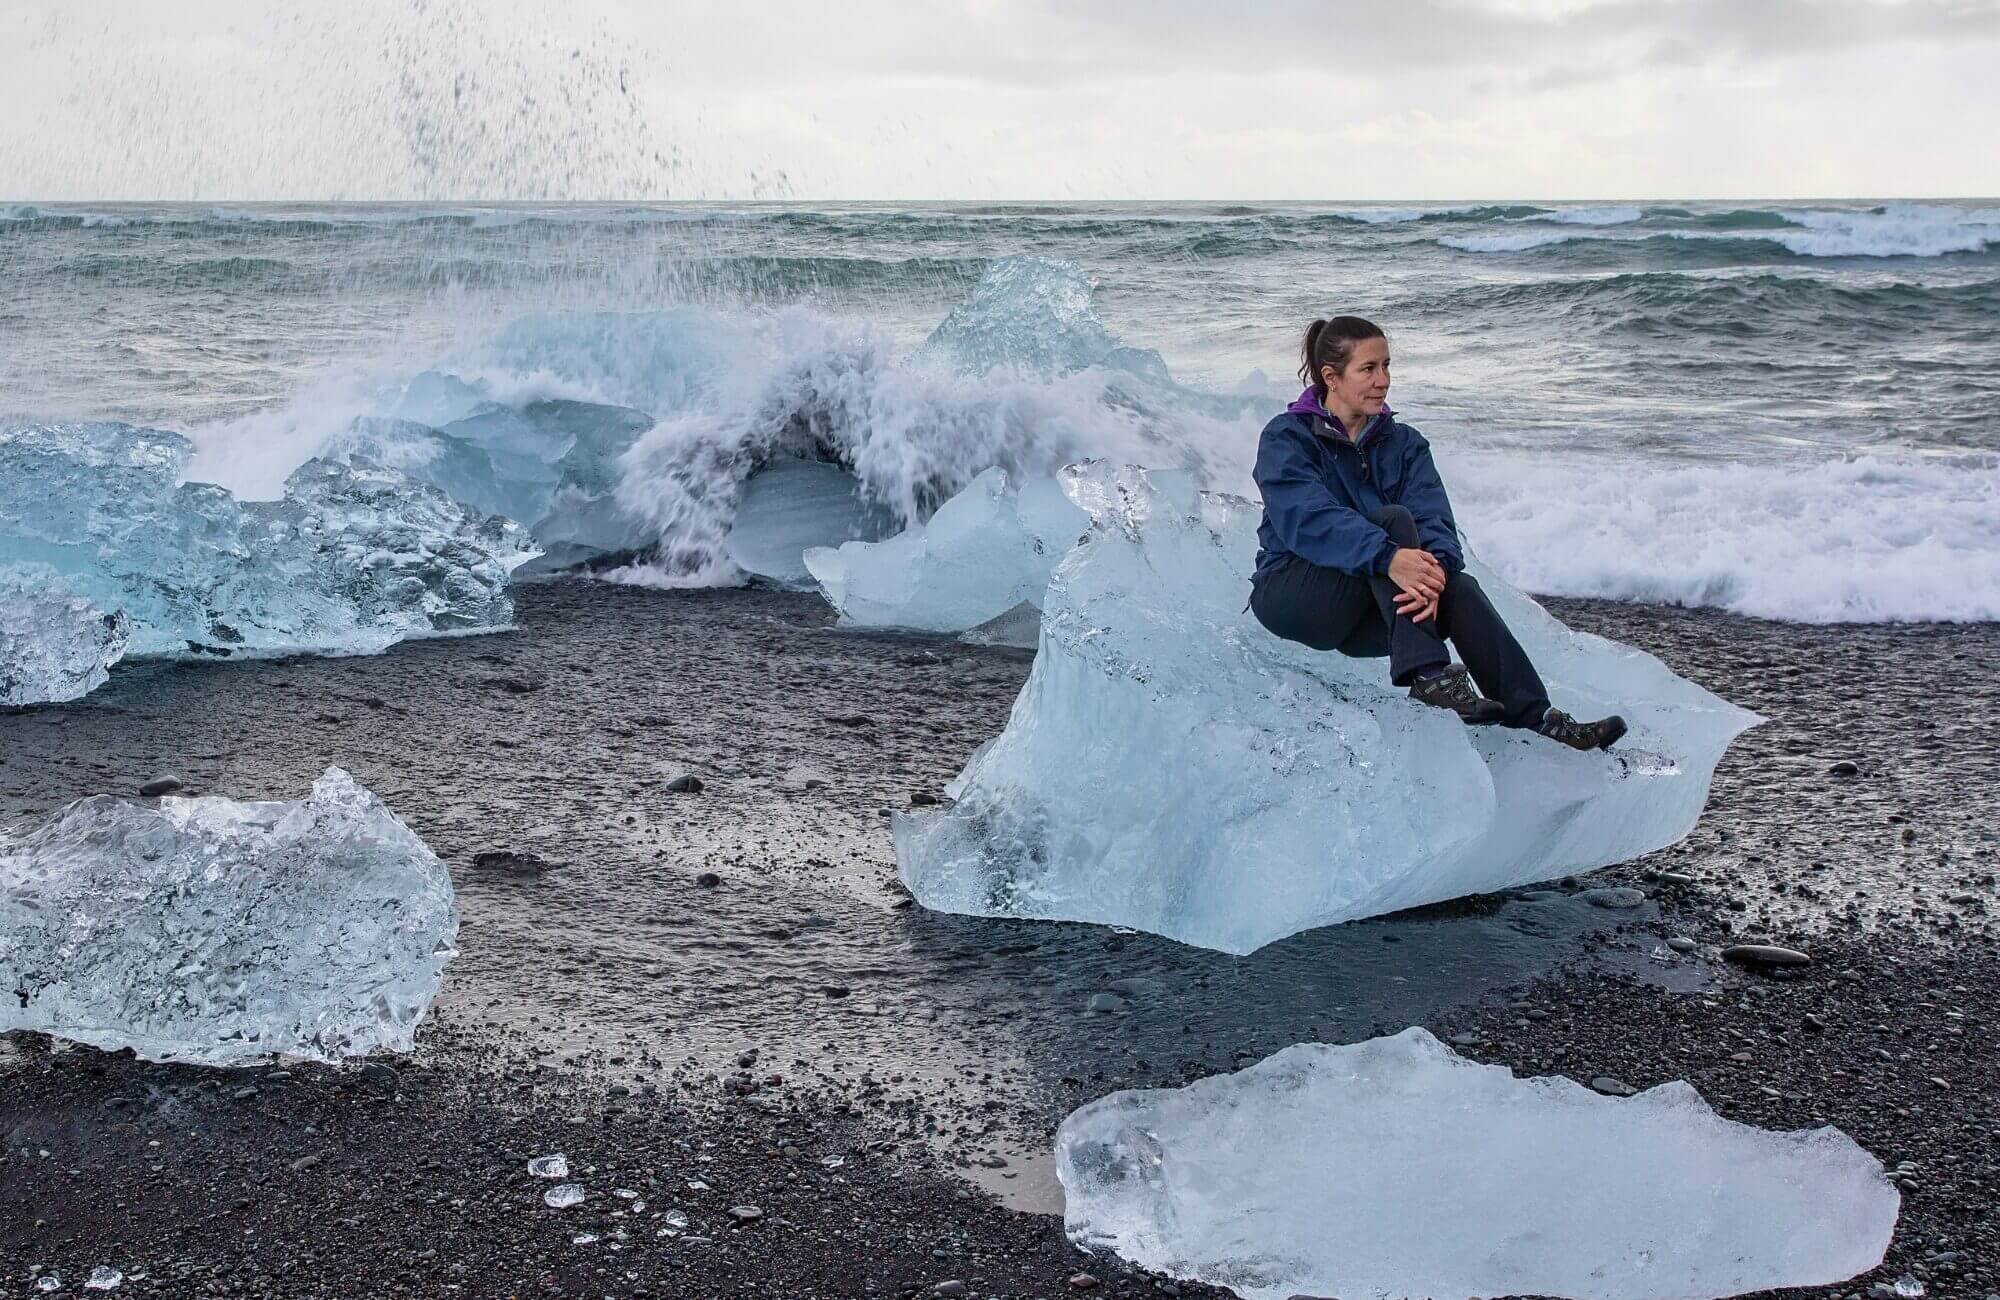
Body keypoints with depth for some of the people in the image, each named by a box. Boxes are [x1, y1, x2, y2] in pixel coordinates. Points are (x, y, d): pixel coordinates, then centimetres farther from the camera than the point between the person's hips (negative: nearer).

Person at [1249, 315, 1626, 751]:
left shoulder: (1403, 443, 9)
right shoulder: (1286, 438, -7)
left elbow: (1433, 518, -8)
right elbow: (1309, 518, -26)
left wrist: (1435, 567, -32)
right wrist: (1388, 557, -41)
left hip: (1366, 620, 5)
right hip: (1290, 596, -5)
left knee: (1459, 588, -25)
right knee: (1392, 518, -27)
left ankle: (1534, 715, -28)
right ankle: (1427, 675, -37)